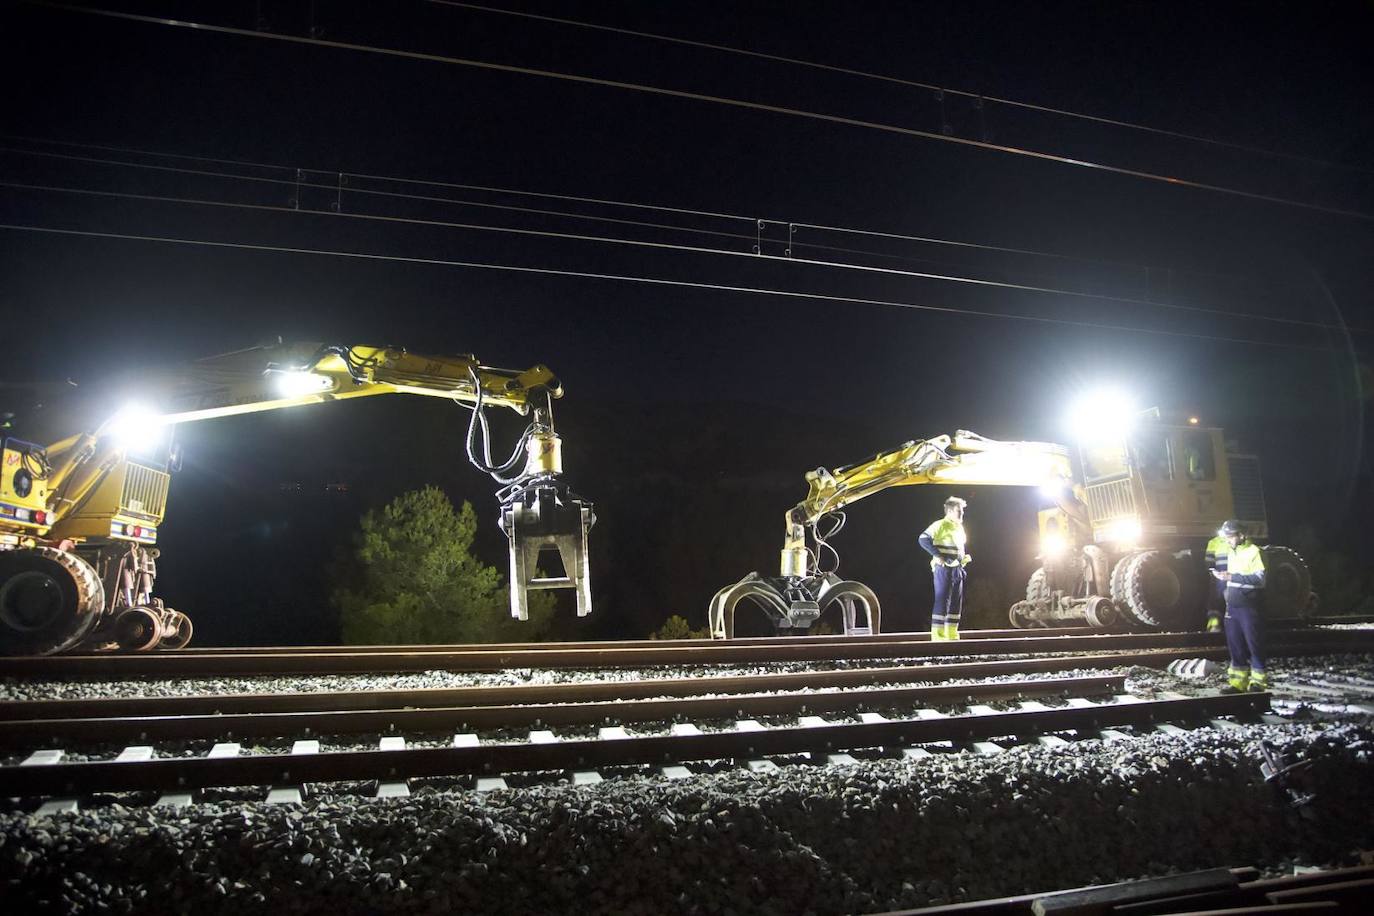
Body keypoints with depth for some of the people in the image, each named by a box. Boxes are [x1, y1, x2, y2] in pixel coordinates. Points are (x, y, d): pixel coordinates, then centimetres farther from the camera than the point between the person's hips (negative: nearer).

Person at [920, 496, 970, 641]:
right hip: (944, 569, -9)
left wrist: (965, 558, 13)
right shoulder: (941, 525, -9)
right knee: (942, 602, -10)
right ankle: (937, 637, -8)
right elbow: (923, 539, -19)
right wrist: (938, 556, -21)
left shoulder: (959, 528, 17)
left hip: (957, 569, 9)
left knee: (957, 604, 9)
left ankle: (951, 635, 16)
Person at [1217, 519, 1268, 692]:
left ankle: (1258, 681, 7)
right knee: (1235, 645, 8)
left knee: (1254, 644, -1)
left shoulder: (1253, 551, -9)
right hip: (1233, 606, 7)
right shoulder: (1231, 552, 17)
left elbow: (1260, 578, -19)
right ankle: (1238, 683, 13)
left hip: (1249, 606, -7)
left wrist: (1233, 577, -24)